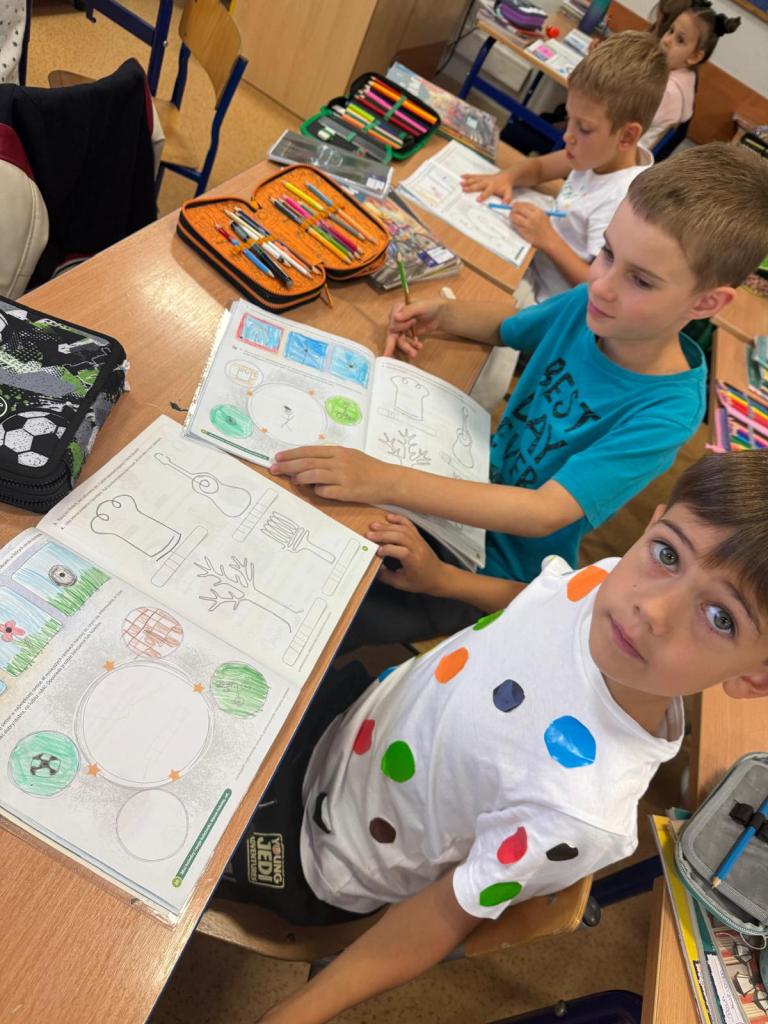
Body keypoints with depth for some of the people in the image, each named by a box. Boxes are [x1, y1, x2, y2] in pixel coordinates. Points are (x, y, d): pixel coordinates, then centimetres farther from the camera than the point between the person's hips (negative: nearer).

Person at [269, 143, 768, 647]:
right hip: (476, 484, 6)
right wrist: (441, 314, -12)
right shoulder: (592, 306, -11)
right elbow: (505, 327, 10)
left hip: (499, 568, -6)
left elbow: (545, 513, -34)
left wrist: (386, 481, -44)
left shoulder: (667, 412, -28)